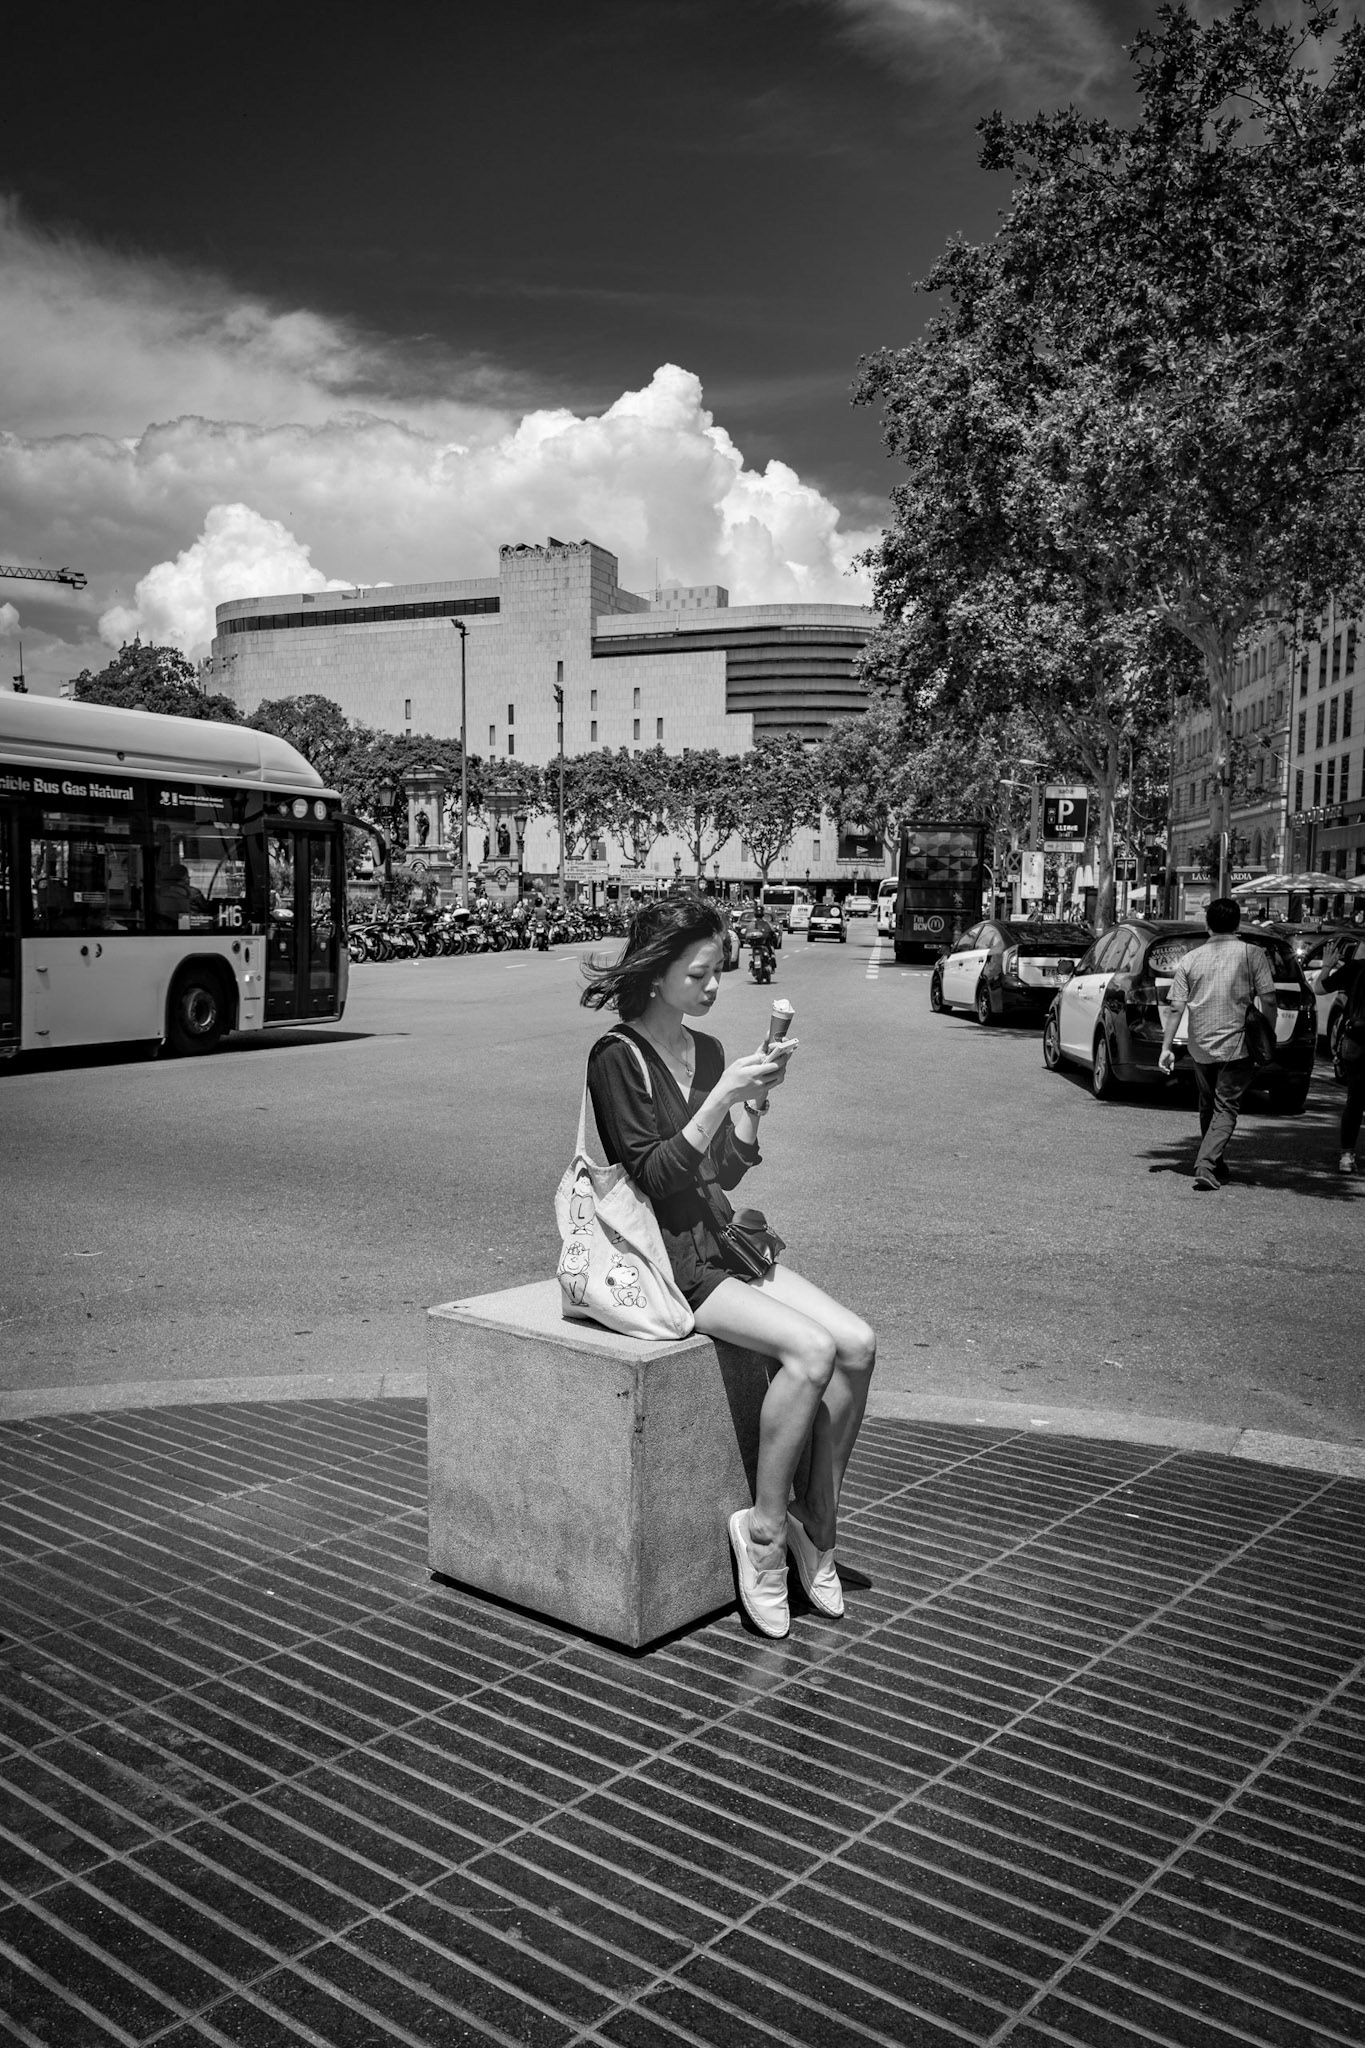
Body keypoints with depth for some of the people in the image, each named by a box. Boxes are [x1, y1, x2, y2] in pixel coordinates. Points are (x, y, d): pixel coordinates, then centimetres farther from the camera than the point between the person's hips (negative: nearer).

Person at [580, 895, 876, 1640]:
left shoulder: (708, 1051, 11)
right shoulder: (618, 1058, -11)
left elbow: (729, 1171, 10)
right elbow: (654, 1174, -16)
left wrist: (754, 1098, -6)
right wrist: (722, 1096, -22)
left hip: (716, 1240, 7)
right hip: (659, 1257, -7)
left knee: (857, 1343, -11)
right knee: (810, 1350, -24)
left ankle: (815, 1524, 1)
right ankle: (765, 1528, -8)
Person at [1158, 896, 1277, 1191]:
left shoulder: (1191, 959, 3)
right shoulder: (1252, 954, -4)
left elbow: (1175, 1008, 0)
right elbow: (1268, 1000, -9)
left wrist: (1166, 1048, 4)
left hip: (1201, 1046, 3)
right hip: (1237, 1045, -3)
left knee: (1208, 1107, 19)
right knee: (1225, 1109, -1)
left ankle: (1215, 1166, 31)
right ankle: (1206, 1165, -18)